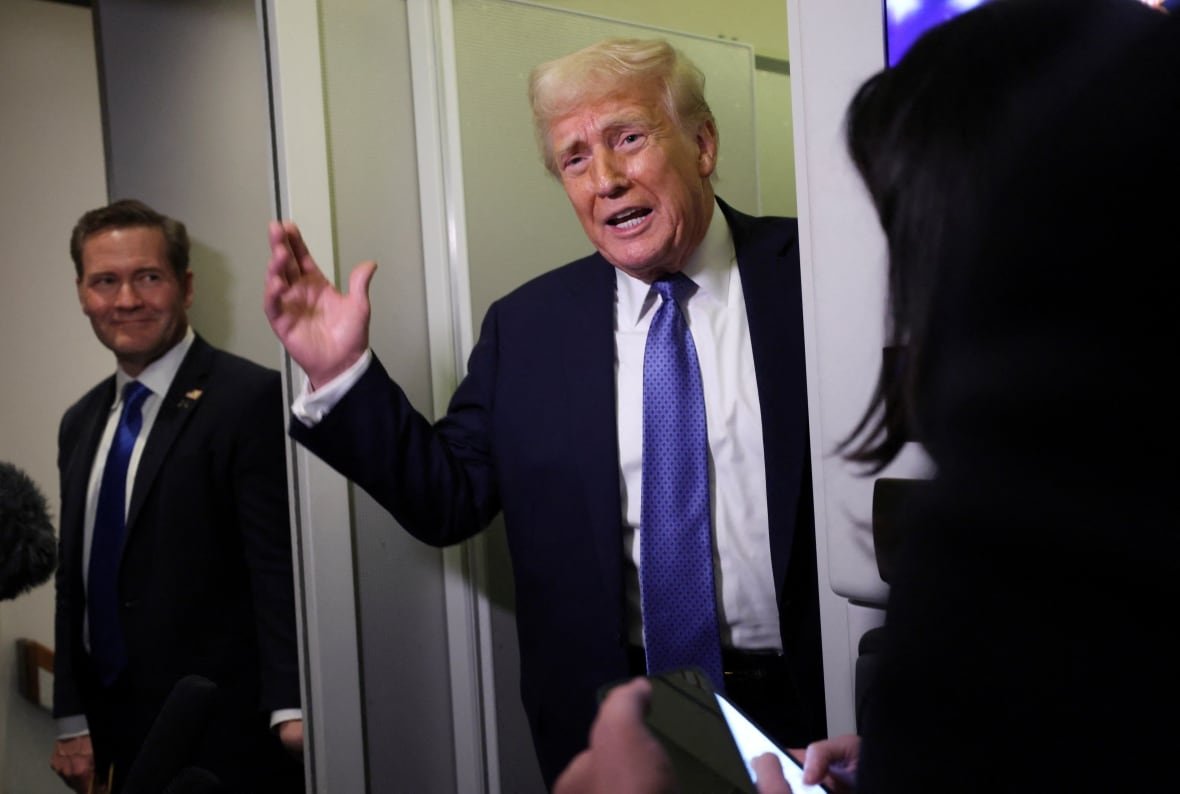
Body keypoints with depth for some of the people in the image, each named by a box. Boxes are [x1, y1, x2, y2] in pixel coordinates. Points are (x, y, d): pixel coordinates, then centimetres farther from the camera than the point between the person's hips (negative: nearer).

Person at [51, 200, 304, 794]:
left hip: (227, 737, -6)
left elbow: (280, 565, -18)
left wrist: (292, 711, -25)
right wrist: (71, 721, 10)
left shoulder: (249, 398, -12)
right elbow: (74, 580, 13)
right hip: (119, 739, 7)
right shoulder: (80, 422, 10)